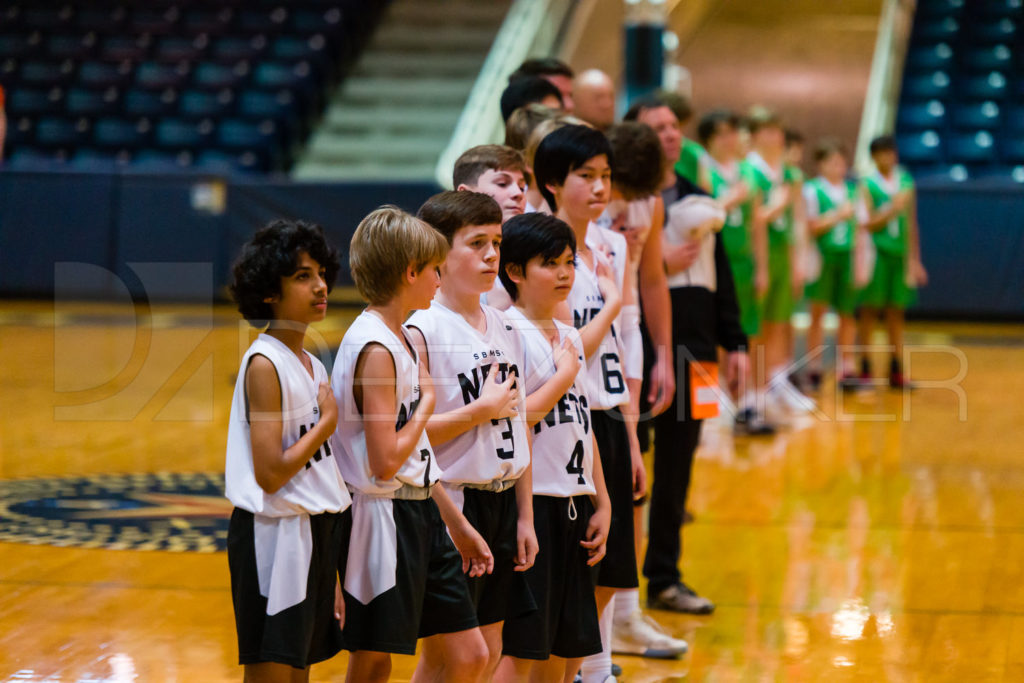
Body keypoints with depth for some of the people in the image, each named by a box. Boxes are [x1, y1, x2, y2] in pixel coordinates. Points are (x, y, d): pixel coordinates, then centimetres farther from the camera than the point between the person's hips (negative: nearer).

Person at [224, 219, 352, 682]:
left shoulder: (311, 366, 11)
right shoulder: (264, 364, -14)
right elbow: (270, 473, -21)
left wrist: (332, 580, 15)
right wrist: (328, 422, -10)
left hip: (313, 531, 8)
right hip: (275, 536, -8)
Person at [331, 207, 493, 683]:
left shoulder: (402, 339, 12)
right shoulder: (375, 349, -18)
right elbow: (386, 461, -24)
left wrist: (458, 525, 19)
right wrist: (428, 402, -10)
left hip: (422, 516, 9)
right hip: (384, 516, -9)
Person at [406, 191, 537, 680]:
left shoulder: (503, 328, 9)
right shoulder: (422, 332, -13)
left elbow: (518, 430, 13)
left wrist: (525, 515, 10)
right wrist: (483, 409, -17)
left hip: (501, 501, 7)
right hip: (450, 504, -7)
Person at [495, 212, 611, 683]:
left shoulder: (569, 337, 14)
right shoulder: (509, 332, -10)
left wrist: (602, 504, 15)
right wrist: (564, 375, -10)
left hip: (574, 504, 8)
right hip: (531, 502, -8)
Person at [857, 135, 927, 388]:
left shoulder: (906, 183, 10)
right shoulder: (867, 185, -2)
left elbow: (911, 223, 14)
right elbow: (868, 224, -7)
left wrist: (915, 260, 13)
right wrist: (892, 209, -19)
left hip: (901, 253, 4)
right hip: (875, 252, -4)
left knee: (896, 313, 6)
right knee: (870, 310, 0)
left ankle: (896, 370, 10)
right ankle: (864, 369, 6)